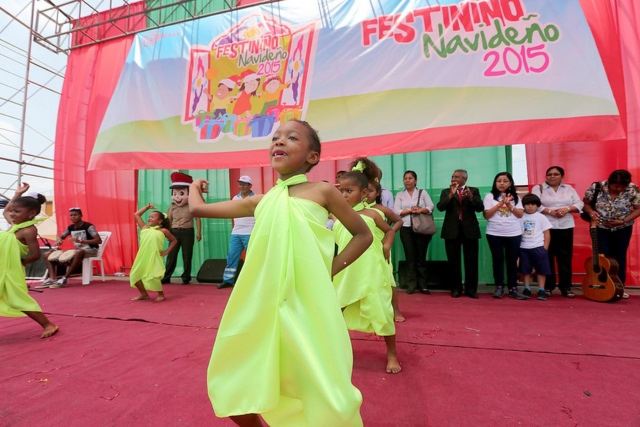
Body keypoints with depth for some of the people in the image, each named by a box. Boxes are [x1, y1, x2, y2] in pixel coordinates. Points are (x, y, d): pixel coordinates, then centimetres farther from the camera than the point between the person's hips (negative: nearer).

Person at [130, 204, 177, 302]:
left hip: (154, 257, -5)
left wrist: (166, 251, 6)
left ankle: (161, 295, 10)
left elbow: (174, 241, 14)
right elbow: (136, 215, 22)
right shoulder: (144, 228, 16)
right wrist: (147, 207, 24)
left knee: (152, 277, -12)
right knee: (134, 275, 5)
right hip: (142, 257, 5)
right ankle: (144, 294, 26)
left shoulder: (163, 230, 6)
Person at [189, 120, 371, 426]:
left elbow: (363, 235, 7)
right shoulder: (261, 201, 10)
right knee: (233, 386, 14)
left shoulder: (322, 192, 0)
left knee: (323, 391, 1)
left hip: (308, 304, -4)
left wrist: (333, 267, -2)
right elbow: (198, 208, 17)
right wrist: (195, 186, 36)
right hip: (262, 306, 5)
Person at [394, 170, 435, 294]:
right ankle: (411, 285, 9)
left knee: (421, 256, 2)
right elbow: (396, 211, -1)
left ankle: (422, 285, 10)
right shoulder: (400, 195, 9)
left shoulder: (422, 192, 8)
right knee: (410, 257, 3)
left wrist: (420, 210, -17)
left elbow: (430, 207, -1)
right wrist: (410, 210, -12)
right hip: (406, 228, 1)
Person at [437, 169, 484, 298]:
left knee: (471, 261, 4)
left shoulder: (473, 190, 6)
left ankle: (471, 289, 15)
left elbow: (480, 208, -5)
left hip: (470, 230, 0)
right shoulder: (446, 192, 6)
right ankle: (456, 288, 15)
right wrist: (451, 194, -20)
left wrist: (470, 196, -20)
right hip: (452, 230, 0)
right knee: (453, 261, 4)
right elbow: (440, 207, -10)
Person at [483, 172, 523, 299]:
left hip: (514, 234, 2)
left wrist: (509, 204, -10)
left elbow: (520, 214, 2)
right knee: (498, 260, 3)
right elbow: (487, 215, -6)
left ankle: (513, 287, 15)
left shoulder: (515, 197, 10)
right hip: (494, 234, -2)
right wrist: (500, 203, -11)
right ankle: (499, 287, 12)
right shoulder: (490, 196, 2)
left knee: (512, 260, 6)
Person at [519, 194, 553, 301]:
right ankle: (527, 290, 17)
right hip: (524, 248, 2)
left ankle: (541, 290, 12)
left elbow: (547, 234, 1)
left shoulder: (541, 217, 1)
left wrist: (545, 248, -5)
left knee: (541, 270, 4)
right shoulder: (521, 217, 4)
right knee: (526, 270, 8)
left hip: (538, 247, -1)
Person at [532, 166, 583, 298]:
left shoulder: (569, 188, 13)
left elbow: (579, 204, 6)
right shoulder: (538, 188, 3)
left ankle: (565, 287, 14)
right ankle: (548, 286, 10)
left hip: (566, 227, 3)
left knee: (565, 257, 5)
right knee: (547, 257, 1)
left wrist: (567, 209, -12)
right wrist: (550, 211, -20)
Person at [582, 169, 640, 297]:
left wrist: (623, 221, -19)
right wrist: (590, 211, -25)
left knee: (620, 257, 9)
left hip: (623, 229, 2)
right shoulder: (596, 187, -17)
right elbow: (585, 203, -4)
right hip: (600, 228, -1)